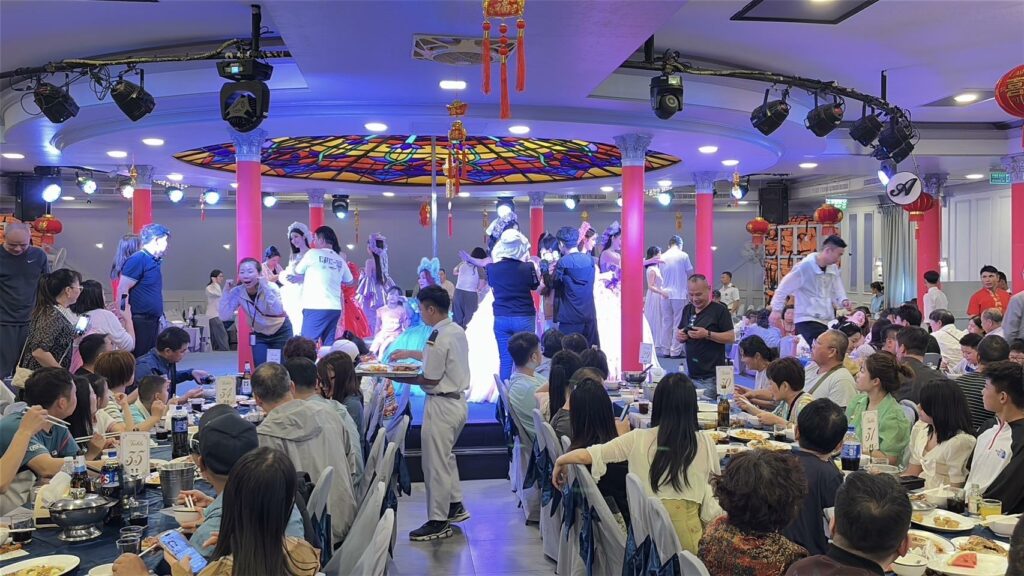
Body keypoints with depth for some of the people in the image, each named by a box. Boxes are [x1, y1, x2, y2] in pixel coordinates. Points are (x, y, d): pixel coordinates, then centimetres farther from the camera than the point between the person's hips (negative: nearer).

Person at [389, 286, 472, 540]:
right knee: (446, 457, 25)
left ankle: (438, 521, 9)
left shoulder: (438, 338, -22)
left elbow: (431, 379, -20)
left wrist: (400, 378, -8)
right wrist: (410, 353, 28)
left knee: (435, 463, 0)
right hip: (458, 401, 10)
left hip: (441, 405, -10)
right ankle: (455, 506, 34)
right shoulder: (458, 331, 7)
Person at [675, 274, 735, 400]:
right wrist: (679, 336, -3)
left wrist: (707, 334, -21)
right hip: (691, 374, 6)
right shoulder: (687, 309, 12)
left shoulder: (719, 310, -6)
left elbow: (731, 337, -9)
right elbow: (678, 333, 21)